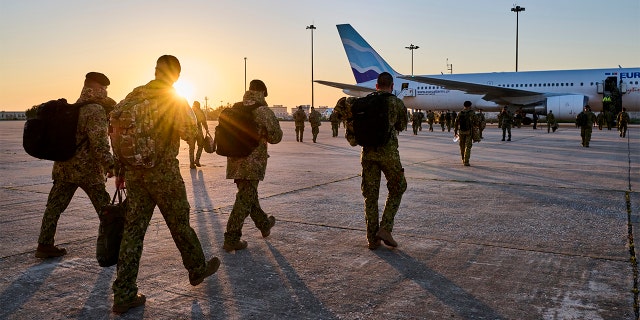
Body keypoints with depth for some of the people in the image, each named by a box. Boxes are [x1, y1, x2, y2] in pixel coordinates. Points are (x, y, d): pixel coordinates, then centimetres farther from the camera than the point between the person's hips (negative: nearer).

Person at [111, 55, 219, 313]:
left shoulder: (135, 95, 7)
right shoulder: (176, 102, -7)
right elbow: (190, 134, -14)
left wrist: (120, 167, 13)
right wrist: (188, 115, 6)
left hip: (134, 172, 4)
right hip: (163, 173, -4)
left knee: (133, 229, 5)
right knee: (180, 224, 12)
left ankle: (124, 294, 6)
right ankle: (197, 269, 32)